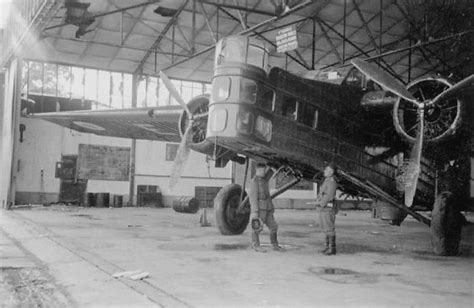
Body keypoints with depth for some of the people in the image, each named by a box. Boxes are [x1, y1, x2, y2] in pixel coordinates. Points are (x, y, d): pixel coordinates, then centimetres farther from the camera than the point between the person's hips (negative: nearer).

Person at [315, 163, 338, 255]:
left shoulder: (332, 182, -13)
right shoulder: (326, 181, 18)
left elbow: (329, 196, -20)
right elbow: (320, 194, 17)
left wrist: (321, 203, -13)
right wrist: (317, 200, -2)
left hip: (328, 208, -10)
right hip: (323, 209, 10)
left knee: (330, 229, -7)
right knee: (325, 229, 12)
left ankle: (332, 248, -3)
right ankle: (328, 246, 18)